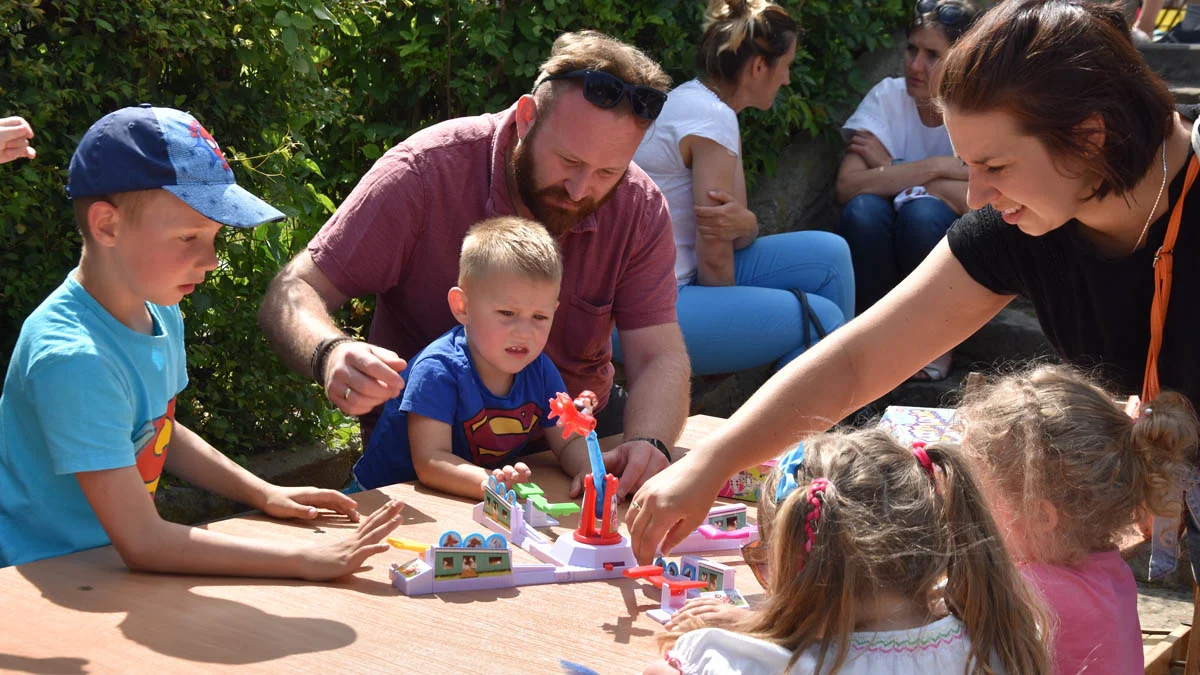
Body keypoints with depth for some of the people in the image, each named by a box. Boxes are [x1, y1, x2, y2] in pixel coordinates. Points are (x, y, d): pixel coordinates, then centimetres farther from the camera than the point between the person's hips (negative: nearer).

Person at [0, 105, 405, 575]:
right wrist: (306, 560, -27)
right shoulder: (72, 358, -25)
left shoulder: (161, 315, 2)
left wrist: (264, 494, 11)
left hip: (111, 572, 8)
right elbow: (140, 542, -27)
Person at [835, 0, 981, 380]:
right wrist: (931, 169, -25)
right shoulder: (888, 96, -7)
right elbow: (847, 187, -20)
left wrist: (892, 170, -20)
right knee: (863, 210, -30)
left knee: (922, 211, -32)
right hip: (886, 251, 1)